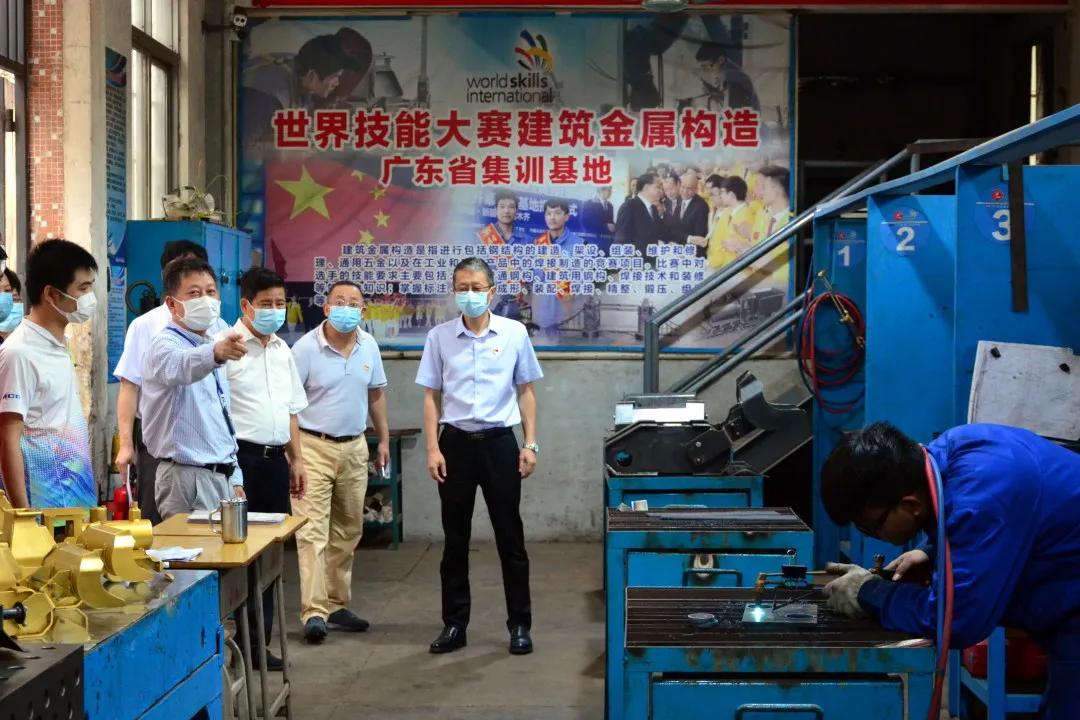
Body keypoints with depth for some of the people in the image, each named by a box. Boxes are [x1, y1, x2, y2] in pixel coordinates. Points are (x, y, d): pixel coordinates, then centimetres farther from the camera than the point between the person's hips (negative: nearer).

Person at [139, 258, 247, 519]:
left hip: (222, 476, 8)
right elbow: (179, 366, -37)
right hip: (188, 477, -8)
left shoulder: (210, 348, 17)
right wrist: (215, 352, -58)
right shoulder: (166, 344, -10)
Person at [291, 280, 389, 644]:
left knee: (347, 531, 12)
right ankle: (314, 612, -11)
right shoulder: (306, 348, -11)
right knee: (312, 531, -10)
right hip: (314, 447, -6)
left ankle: (336, 604, 23)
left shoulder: (368, 346, 5)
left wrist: (384, 440, 16)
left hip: (355, 447, 6)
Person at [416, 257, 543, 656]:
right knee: (455, 539, 8)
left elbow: (526, 391, 5)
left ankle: (520, 623, 15)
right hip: (456, 442, 1)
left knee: (510, 536, 5)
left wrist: (530, 444, 0)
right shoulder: (439, 337, 0)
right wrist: (433, 449, -4)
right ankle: (454, 623, 19)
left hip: (499, 442, -1)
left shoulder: (514, 333, -1)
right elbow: (431, 396, 4)